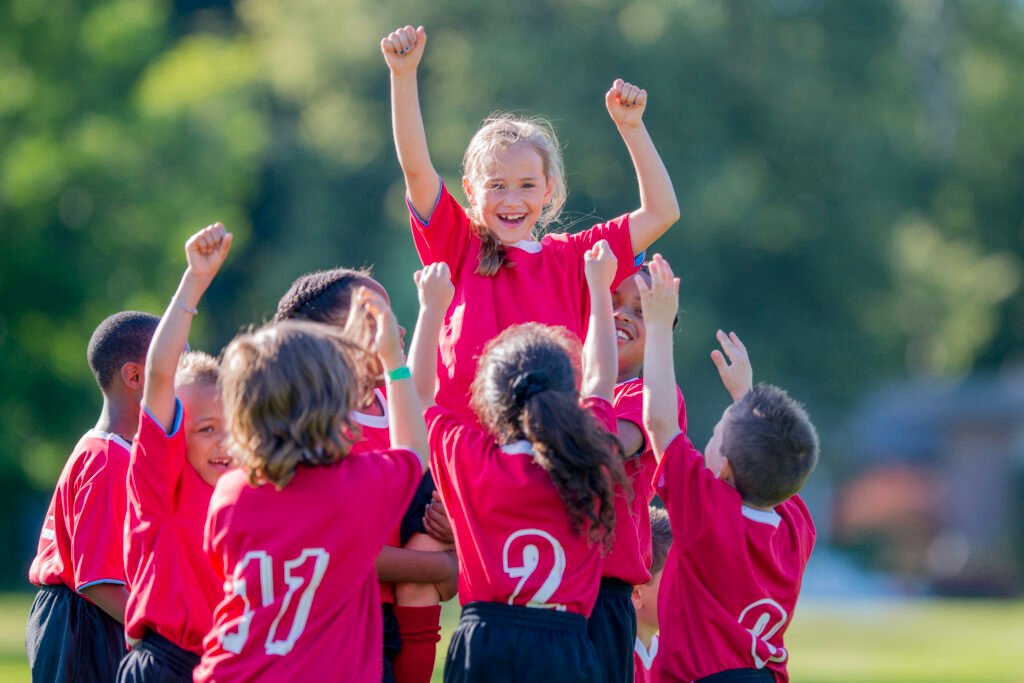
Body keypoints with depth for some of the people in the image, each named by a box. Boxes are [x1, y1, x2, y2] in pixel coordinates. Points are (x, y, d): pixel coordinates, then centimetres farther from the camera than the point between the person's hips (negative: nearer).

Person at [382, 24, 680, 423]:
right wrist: (403, 76, -11)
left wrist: (631, 127, 11)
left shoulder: (570, 258, 14)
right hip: (460, 434, -2)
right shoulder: (459, 247, 9)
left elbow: (661, 213, 16)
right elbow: (416, 168, -2)